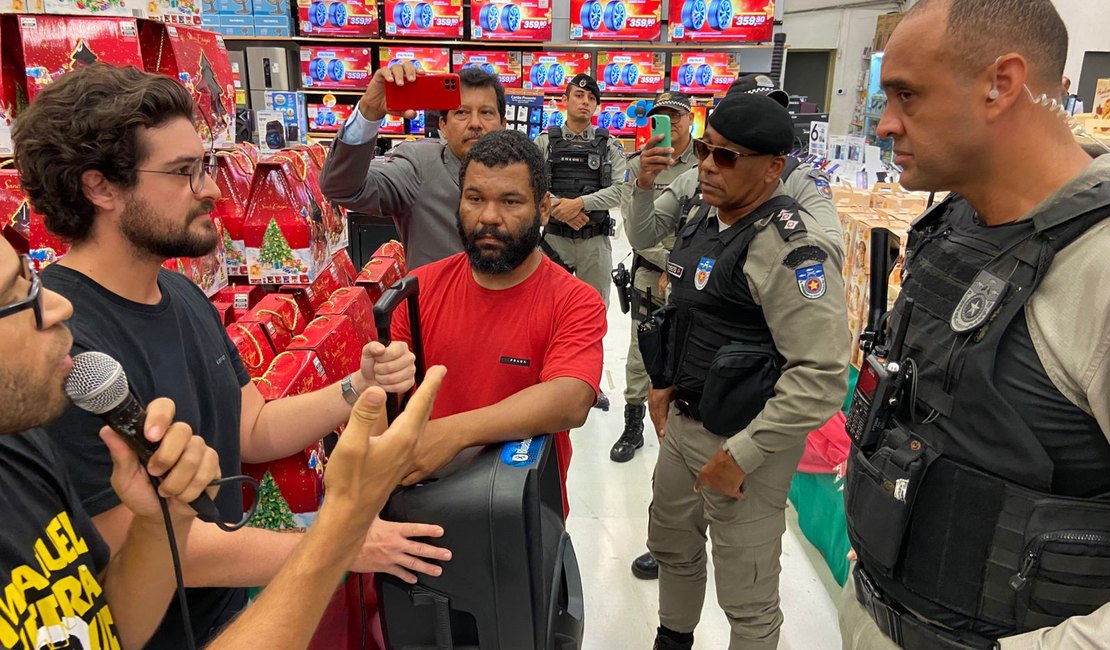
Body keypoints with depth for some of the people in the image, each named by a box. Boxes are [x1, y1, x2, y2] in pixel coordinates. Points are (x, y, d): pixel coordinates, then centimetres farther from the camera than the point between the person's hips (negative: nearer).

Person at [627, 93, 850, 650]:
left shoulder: (792, 248, -22)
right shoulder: (702, 221, 6)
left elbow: (823, 375, -27)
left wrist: (741, 456, -23)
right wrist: (667, 384, 13)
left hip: (744, 441, -8)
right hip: (683, 422, 9)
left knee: (747, 602, 8)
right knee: (672, 546, 26)